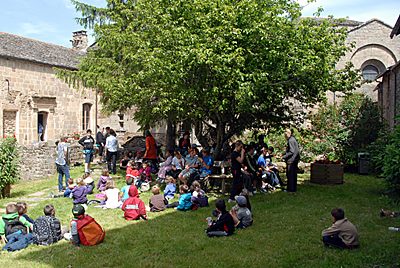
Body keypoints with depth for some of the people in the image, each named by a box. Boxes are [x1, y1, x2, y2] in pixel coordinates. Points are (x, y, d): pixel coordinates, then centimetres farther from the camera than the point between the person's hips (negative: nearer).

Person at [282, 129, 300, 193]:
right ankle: (293, 188, 23)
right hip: (294, 160, 10)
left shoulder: (291, 140, -16)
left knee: (290, 175, -3)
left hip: (291, 160, -10)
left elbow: (291, 152, -21)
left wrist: (284, 157, -15)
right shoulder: (293, 139, 14)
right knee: (293, 174, 15)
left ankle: (291, 189, 2)